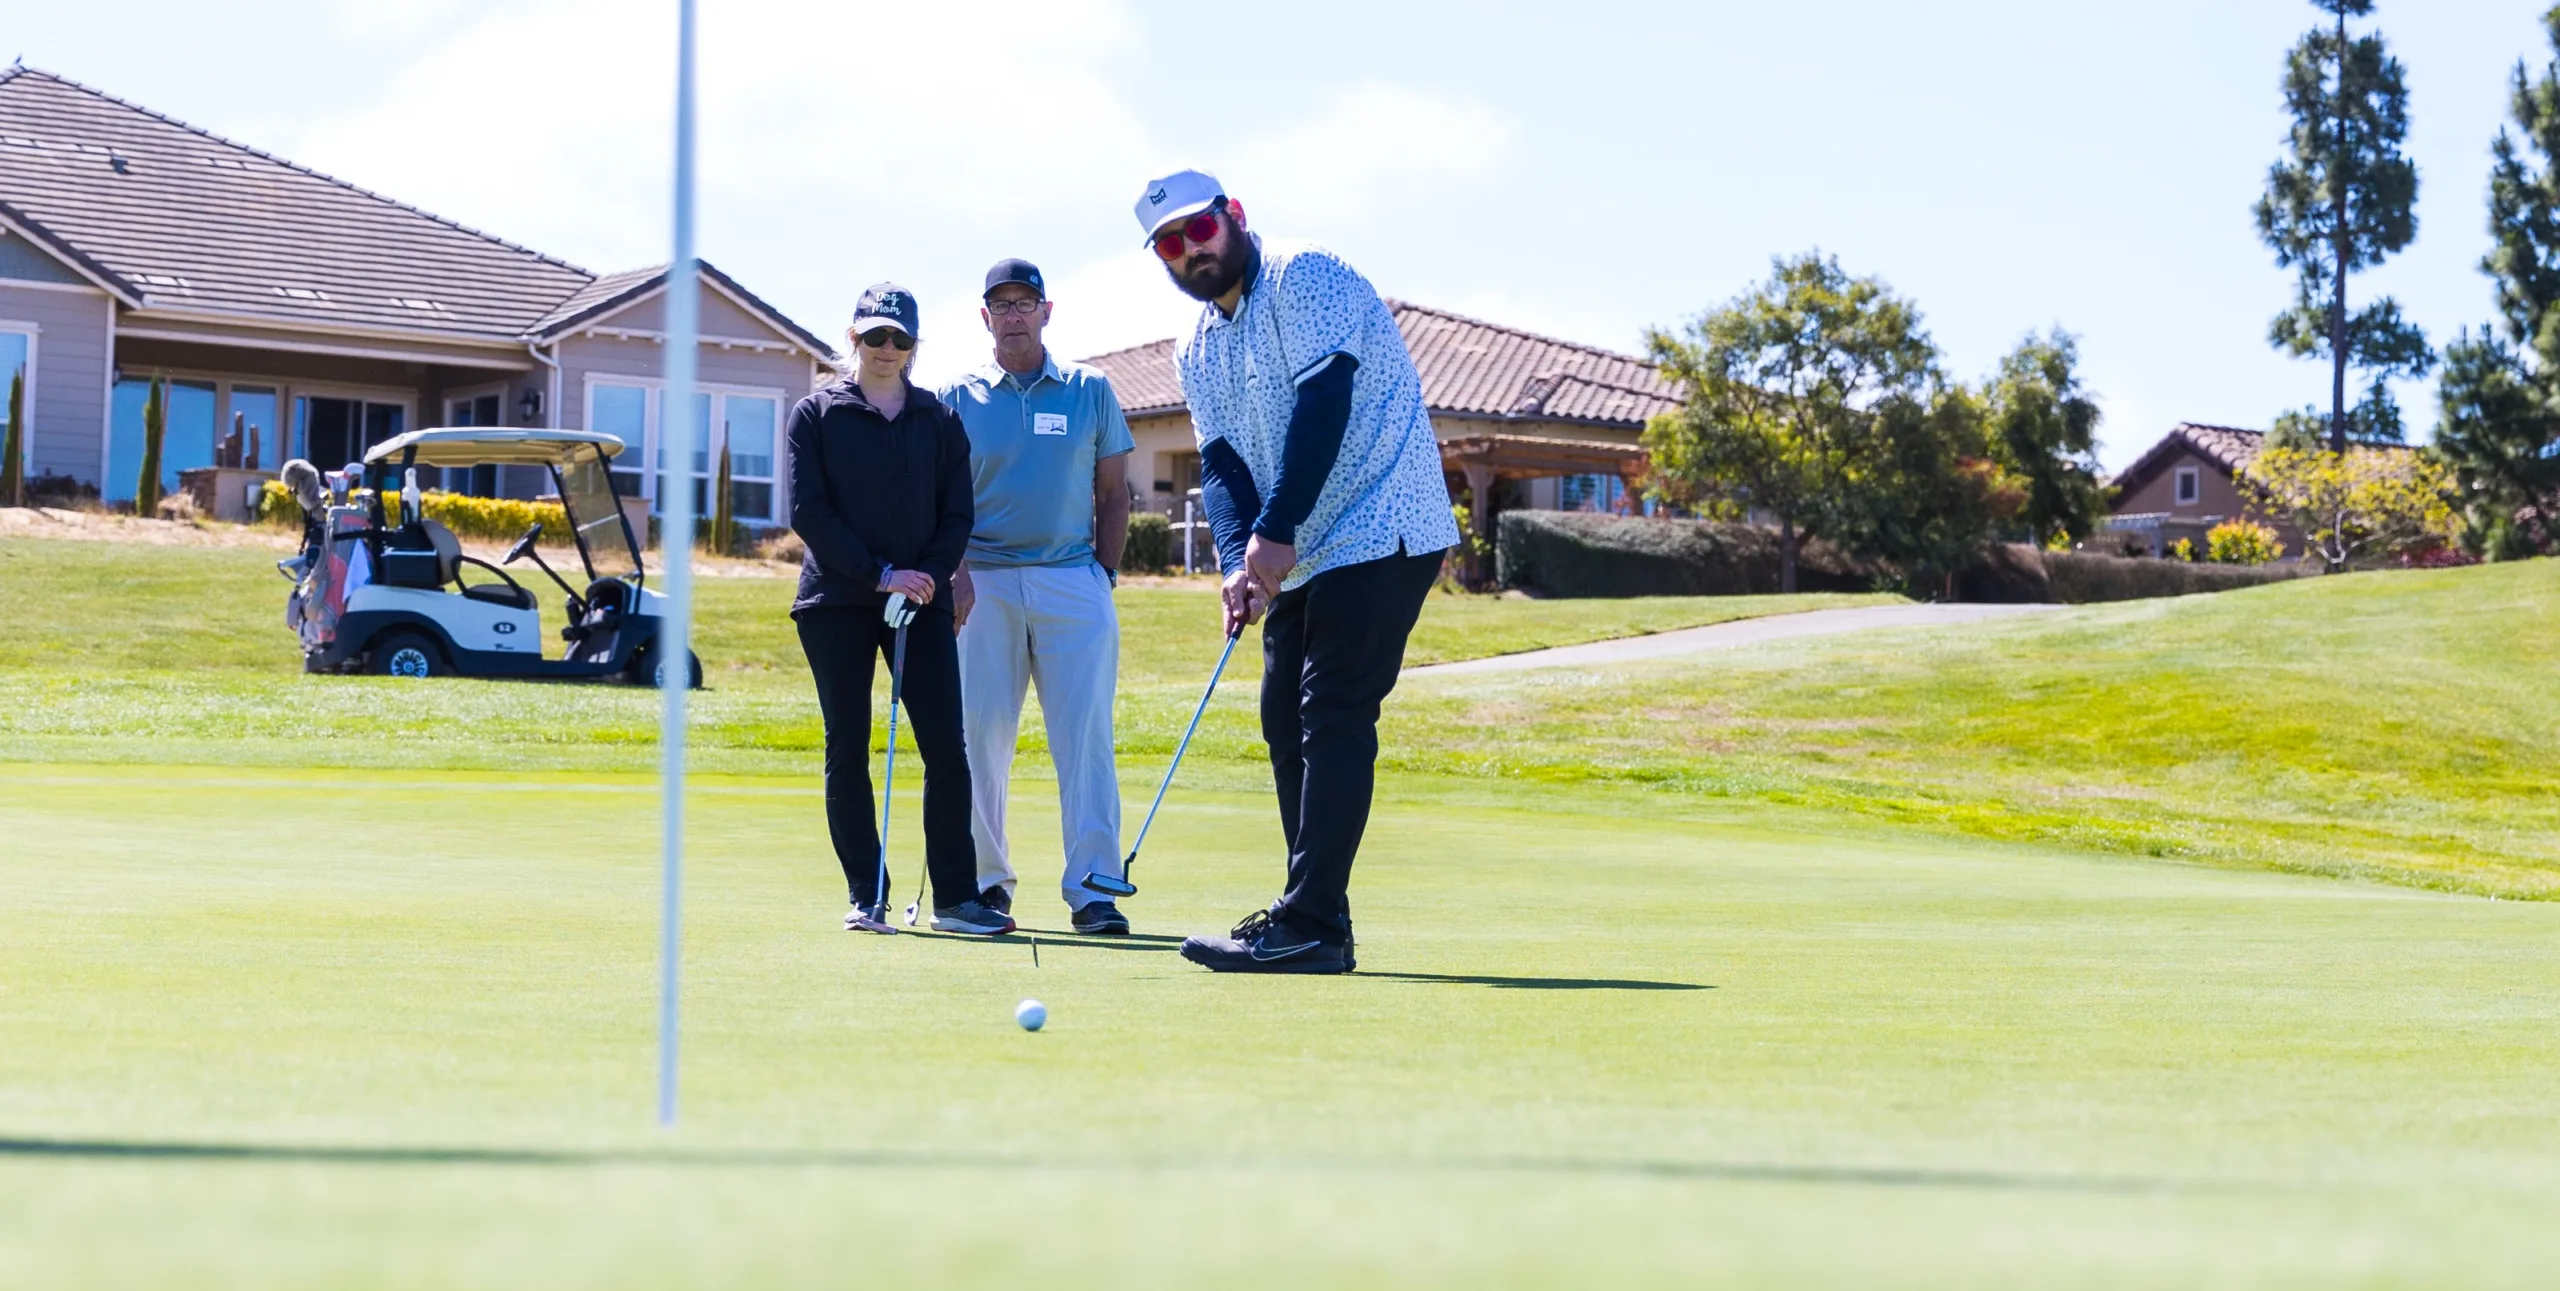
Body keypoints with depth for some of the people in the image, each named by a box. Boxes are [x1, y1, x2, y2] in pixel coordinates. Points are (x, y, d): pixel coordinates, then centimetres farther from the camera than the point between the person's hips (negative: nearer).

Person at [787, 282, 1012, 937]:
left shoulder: (939, 420, 12)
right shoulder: (816, 415, 5)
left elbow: (957, 513, 10)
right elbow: (809, 512, -3)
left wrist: (930, 576, -9)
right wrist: (880, 573, -12)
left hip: (922, 599, 2)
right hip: (836, 601, -1)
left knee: (946, 747, -5)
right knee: (848, 752, -1)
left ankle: (955, 897, -1)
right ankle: (867, 899, 4)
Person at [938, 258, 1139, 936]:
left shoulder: (1090, 390, 10)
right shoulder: (959, 397, 8)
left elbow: (1113, 492, 13)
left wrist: (1106, 570, 3)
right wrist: (953, 572, -8)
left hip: (1073, 580, 0)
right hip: (984, 581, 0)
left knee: (1085, 735, -7)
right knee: (981, 733, 0)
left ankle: (1091, 887, -7)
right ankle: (986, 879, 9)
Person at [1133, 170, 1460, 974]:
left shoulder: (1304, 279, -10)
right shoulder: (1197, 352, 14)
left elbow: (1323, 402, -21)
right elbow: (1222, 463, 7)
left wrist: (1275, 532, -24)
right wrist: (1237, 559, -13)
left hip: (1377, 535, -9)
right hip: (1297, 559, 9)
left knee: (1332, 716, -14)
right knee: (1287, 723, 6)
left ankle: (1309, 926, -18)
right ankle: (1316, 922, 11)